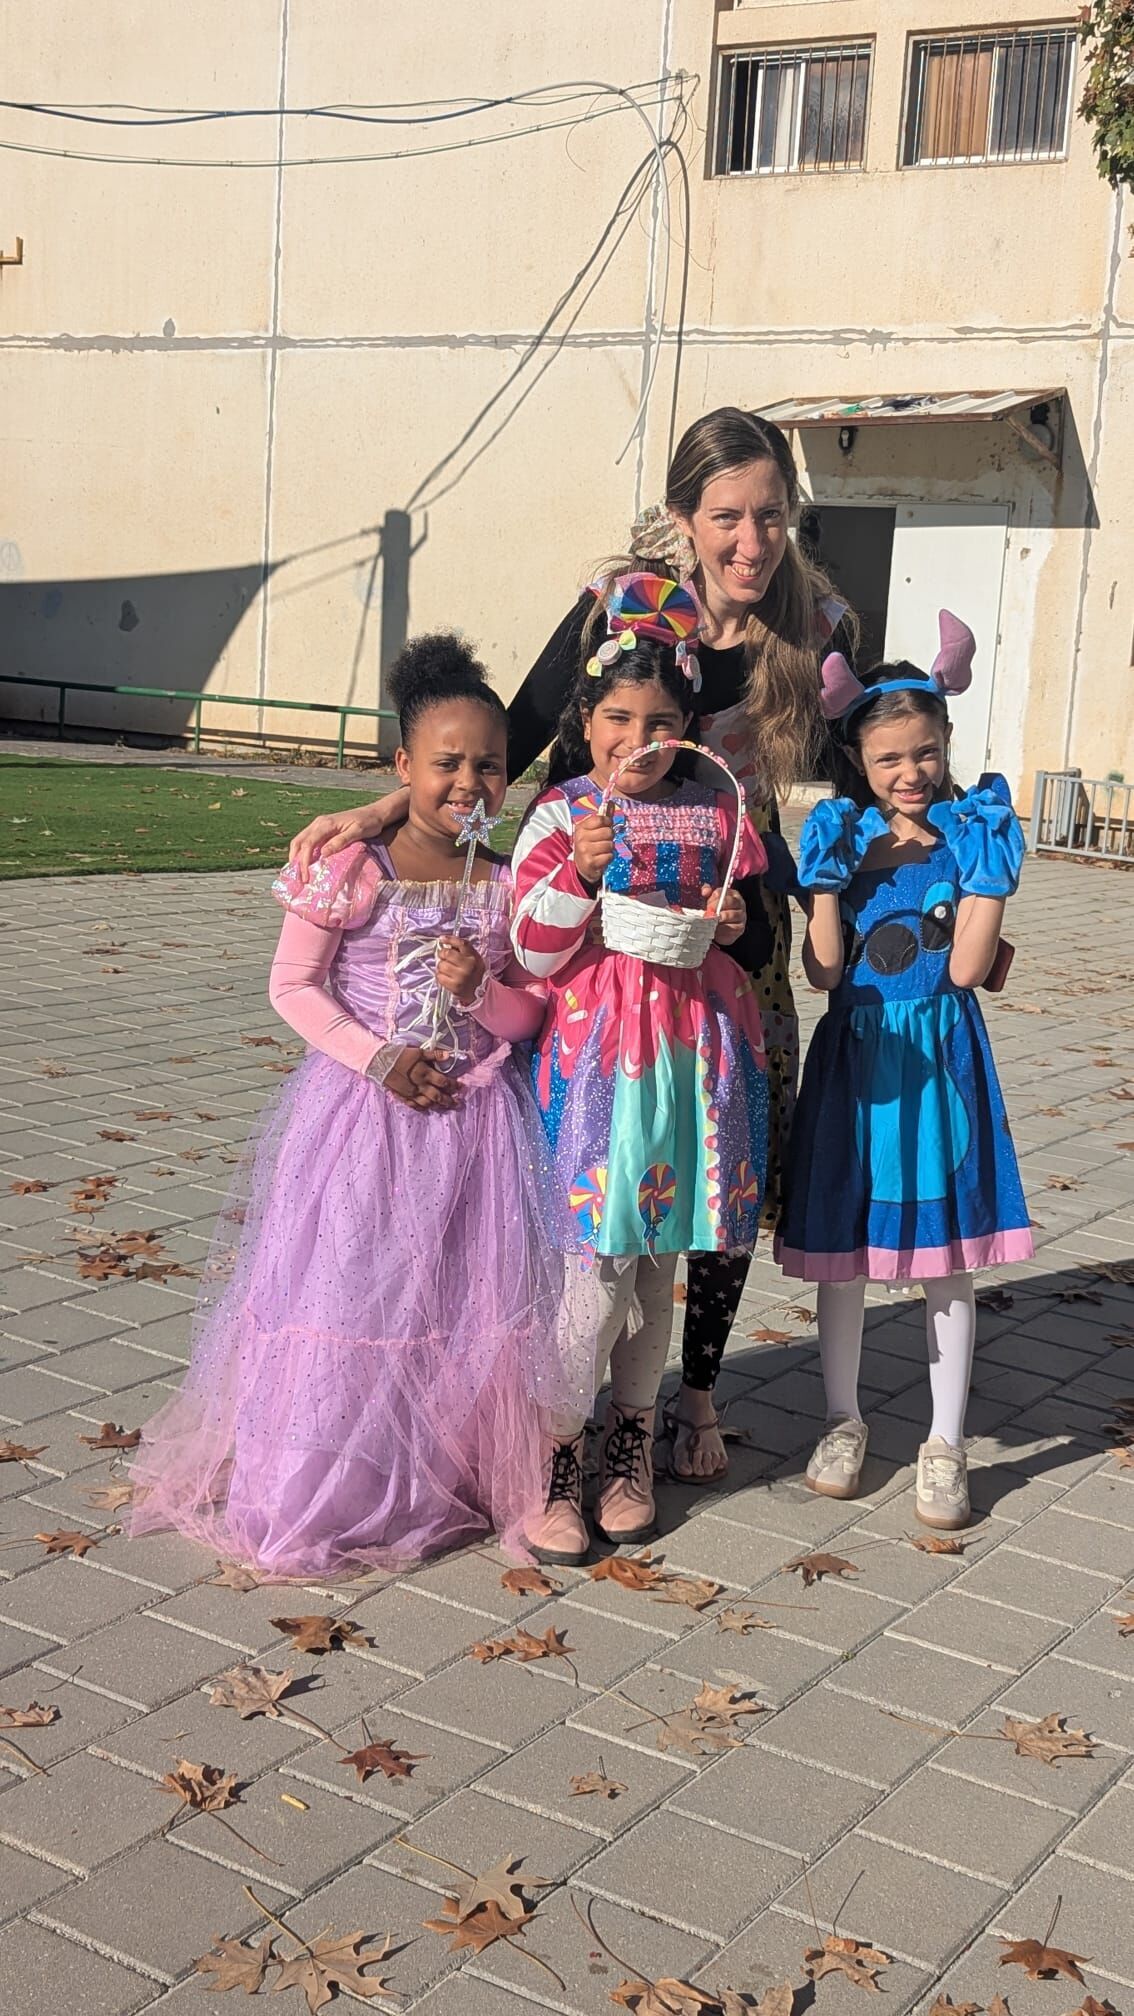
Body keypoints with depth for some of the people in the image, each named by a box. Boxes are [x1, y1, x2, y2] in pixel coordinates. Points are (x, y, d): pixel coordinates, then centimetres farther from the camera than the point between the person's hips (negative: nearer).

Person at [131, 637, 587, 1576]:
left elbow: (531, 1014, 6)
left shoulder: (512, 886, 3)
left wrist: (483, 991, -15)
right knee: (345, 1289, -1)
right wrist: (378, 1057, -15)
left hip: (476, 1118, 3)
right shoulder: (350, 867, -6)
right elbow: (294, 985, -5)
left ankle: (460, 1479, 23)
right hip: (362, 1111, -2)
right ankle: (326, 1489, 15)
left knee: (467, 1301, 5)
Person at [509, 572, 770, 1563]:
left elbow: (745, 919, 23)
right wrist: (579, 871, -23)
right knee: (596, 1266, -6)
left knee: (659, 1259, 12)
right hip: (594, 1053, -4)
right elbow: (533, 955, -8)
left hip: (690, 1054, 4)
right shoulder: (561, 815, -3)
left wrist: (735, 921, 0)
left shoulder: (714, 815, 9)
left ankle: (632, 1440, 28)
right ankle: (554, 1456, 10)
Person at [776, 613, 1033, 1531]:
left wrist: (984, 875, -15)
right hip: (857, 1056, 2)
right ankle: (844, 1421, 28)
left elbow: (964, 970, -11)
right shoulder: (841, 834, 2)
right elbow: (824, 969, -5)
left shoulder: (977, 832, -2)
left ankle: (945, 1446, 18)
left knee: (947, 1255, 5)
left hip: (941, 1058, -1)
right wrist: (831, 874, -12)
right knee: (840, 1248, 10)